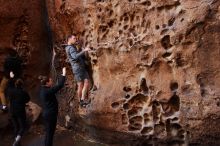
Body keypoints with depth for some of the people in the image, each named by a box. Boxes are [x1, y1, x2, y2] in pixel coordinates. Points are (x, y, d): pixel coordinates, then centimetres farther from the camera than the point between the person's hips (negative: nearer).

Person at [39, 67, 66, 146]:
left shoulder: (43, 90, 5)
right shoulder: (47, 91, -25)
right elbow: (59, 86, -26)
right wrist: (64, 74, -19)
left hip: (47, 113, 10)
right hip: (50, 114, -10)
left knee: (48, 132, 21)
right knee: (50, 133, 2)